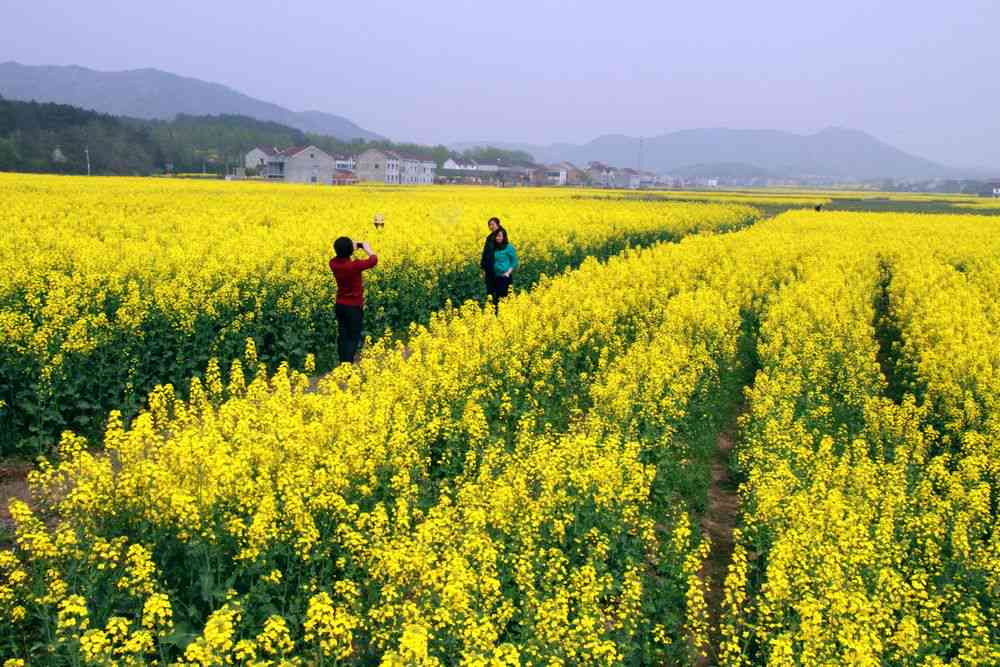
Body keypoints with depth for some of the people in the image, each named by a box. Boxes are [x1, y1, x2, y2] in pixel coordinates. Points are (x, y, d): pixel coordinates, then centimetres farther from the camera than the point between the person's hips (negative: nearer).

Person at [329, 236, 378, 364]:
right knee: (353, 338, 1)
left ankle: (342, 364, 18)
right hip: (354, 307, -6)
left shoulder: (333, 264, -7)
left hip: (340, 305, 6)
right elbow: (374, 260, -11)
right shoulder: (354, 266, -25)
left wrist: (353, 248, 13)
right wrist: (366, 248, 5)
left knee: (342, 336, 12)